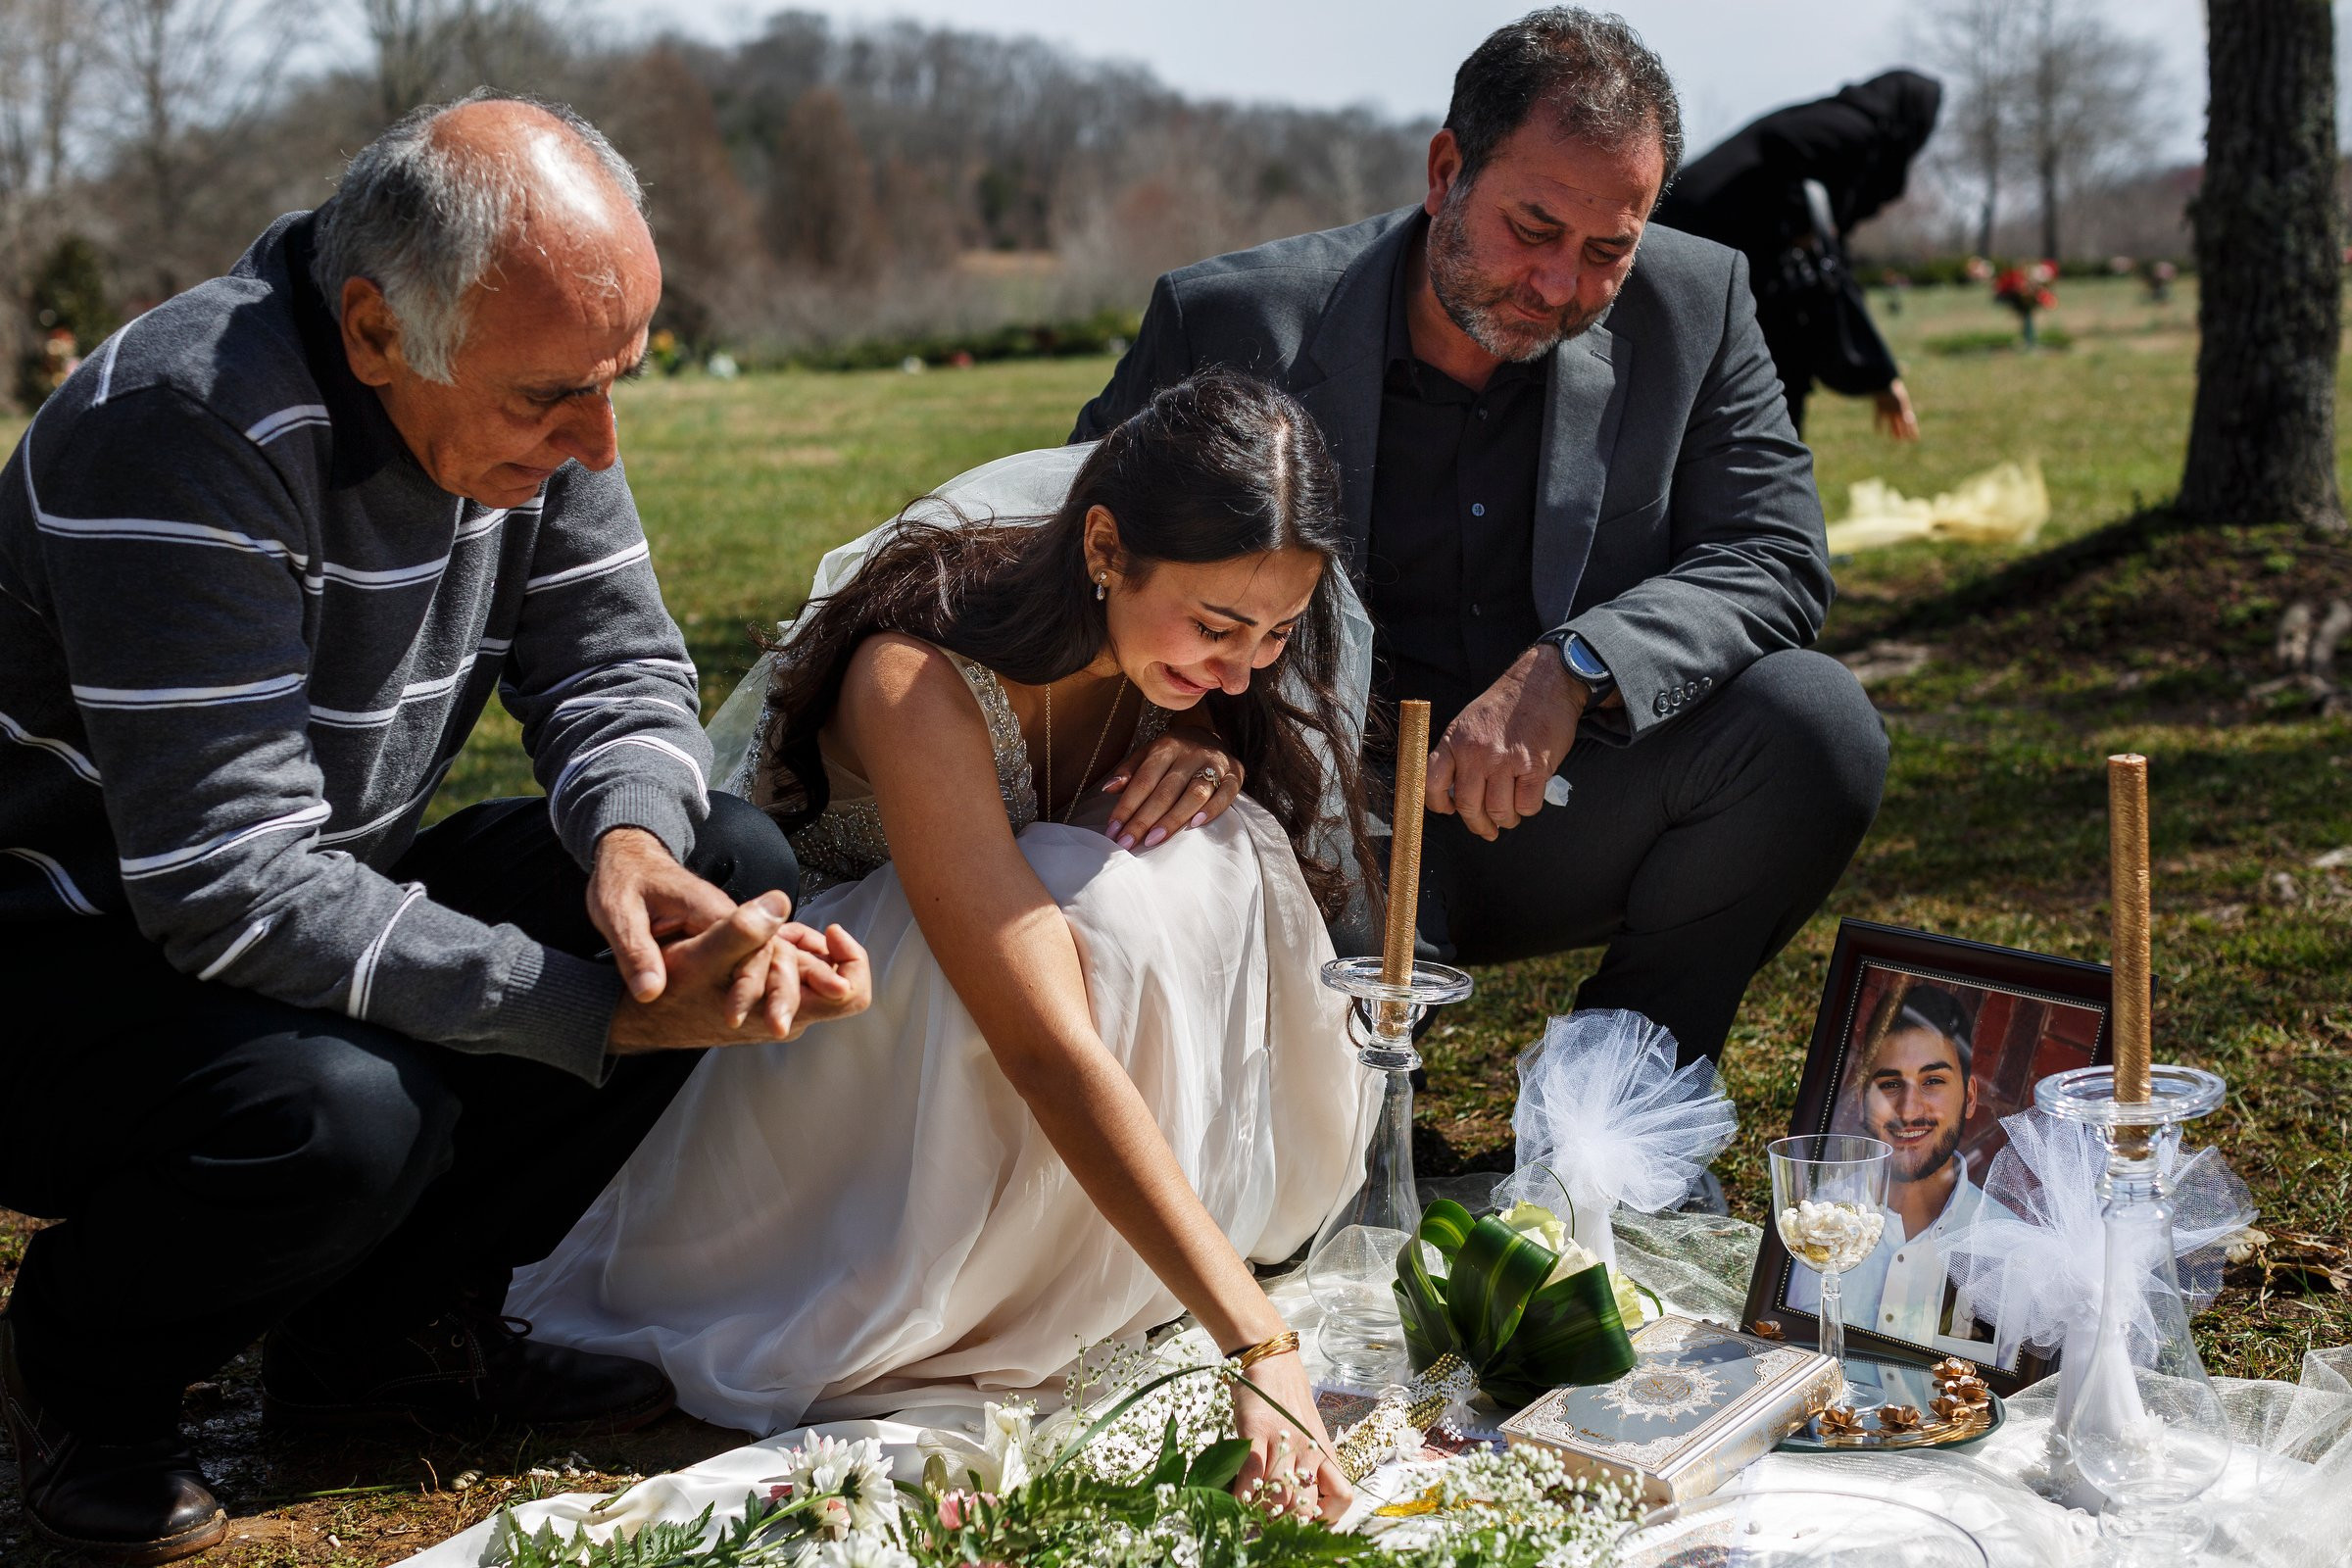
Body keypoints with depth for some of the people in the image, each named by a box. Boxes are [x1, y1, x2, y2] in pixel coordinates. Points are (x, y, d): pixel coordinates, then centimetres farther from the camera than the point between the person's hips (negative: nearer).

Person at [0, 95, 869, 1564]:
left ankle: (394, 1325, 2)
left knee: (735, 869, -8)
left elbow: (616, 664, -1)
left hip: (333, 893, 8)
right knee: (344, 1108, -38)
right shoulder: (182, 432, -31)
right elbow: (232, 883, -34)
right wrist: (596, 1012, -36)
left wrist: (631, 840, -25)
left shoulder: (520, 390, -7)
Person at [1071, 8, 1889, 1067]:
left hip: (1562, 818, 3)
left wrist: (1573, 669, -26)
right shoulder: (1234, 322, -9)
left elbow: (1776, 562, -7)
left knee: (1814, 720, -23)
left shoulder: (1694, 306, -3)